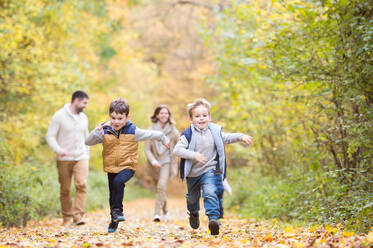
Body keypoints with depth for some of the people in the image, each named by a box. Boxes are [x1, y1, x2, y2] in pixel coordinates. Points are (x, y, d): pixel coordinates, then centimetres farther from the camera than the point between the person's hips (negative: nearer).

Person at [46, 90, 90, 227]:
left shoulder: (83, 117, 11)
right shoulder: (59, 116, -5)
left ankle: (78, 216, -16)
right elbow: (50, 136, -7)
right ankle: (67, 218, 15)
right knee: (65, 190, 2)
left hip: (81, 157, 3)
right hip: (64, 159, -3)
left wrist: (87, 155, 17)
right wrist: (58, 150, -23)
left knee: (81, 185, -16)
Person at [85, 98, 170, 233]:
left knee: (118, 182, -32)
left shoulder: (133, 131, -10)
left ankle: (117, 210, -20)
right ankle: (114, 221, 30)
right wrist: (97, 131, -25)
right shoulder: (105, 132, -6)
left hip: (128, 167, -3)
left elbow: (151, 134, 4)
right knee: (113, 195, 11)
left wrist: (163, 138, 17)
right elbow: (88, 142, -9)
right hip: (111, 168, 3)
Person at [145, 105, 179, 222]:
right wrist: (153, 161, -21)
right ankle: (165, 211, 38)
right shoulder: (151, 130, -5)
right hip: (154, 163, 2)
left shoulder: (173, 130, -4)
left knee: (161, 186, -22)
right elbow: (147, 149, -5)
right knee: (159, 188, 14)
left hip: (167, 162, -2)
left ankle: (157, 213, -20)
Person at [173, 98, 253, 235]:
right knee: (192, 197, 21)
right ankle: (194, 214, 50)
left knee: (210, 193, -24)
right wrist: (194, 155, -30)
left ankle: (213, 218, -28)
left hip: (210, 170, 0)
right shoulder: (188, 134, -13)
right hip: (193, 173, 0)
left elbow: (227, 138, 15)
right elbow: (177, 150, -19)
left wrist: (241, 137, 3)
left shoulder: (215, 131, -3)